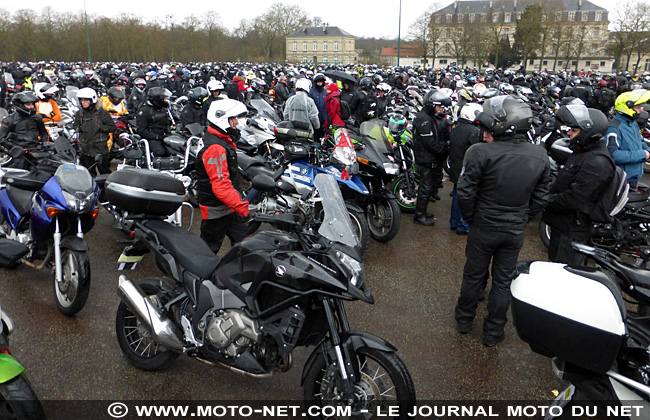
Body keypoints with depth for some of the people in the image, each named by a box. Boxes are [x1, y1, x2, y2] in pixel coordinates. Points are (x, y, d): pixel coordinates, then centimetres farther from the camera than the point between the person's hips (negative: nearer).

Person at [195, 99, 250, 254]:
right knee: (210, 248, 6)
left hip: (228, 206, 10)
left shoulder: (224, 141, 11)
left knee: (241, 238, 15)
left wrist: (238, 202, 24)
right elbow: (220, 184, -29)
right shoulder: (215, 148, -25)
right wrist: (240, 205, -27)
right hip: (216, 209, -10)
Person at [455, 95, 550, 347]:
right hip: (516, 231, 3)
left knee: (473, 275, 17)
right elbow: (540, 198, 0)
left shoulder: (480, 153, -23)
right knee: (503, 281, 16)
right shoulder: (541, 156, -7)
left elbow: (465, 193, -19)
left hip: (483, 228, -3)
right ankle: (493, 333, 30)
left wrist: (470, 218, -2)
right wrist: (522, 219, 13)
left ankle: (464, 320, 36)